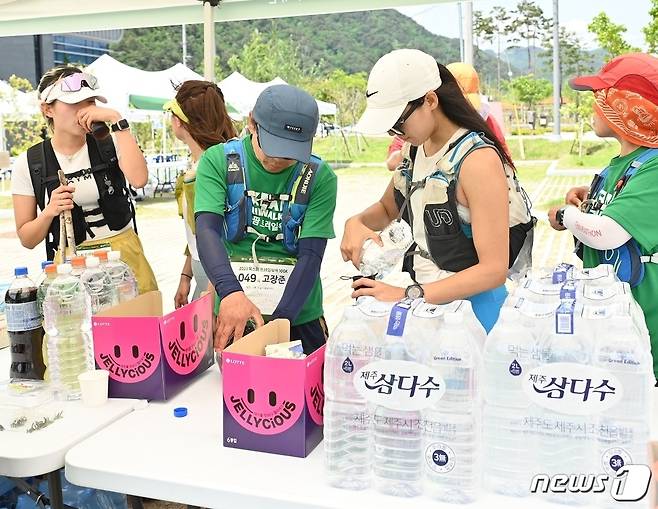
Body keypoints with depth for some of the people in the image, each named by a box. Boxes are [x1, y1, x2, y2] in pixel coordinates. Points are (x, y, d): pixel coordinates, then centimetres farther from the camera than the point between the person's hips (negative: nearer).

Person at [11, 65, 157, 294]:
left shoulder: (110, 144, 1)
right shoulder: (28, 164, 0)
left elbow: (138, 180, -22)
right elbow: (27, 239, 4)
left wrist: (117, 120, -16)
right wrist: (49, 212, -16)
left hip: (125, 257, 1)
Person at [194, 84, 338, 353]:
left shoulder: (320, 177, -7)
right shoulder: (218, 161, -6)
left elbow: (310, 256, -12)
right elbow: (207, 230, -18)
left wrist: (280, 321, -24)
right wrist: (231, 291, -35)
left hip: (298, 318, 0)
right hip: (230, 314, 0)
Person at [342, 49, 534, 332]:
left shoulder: (478, 160, -21)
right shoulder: (414, 148, 3)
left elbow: (494, 269, -23)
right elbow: (387, 209, 21)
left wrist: (408, 295, -29)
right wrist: (356, 223, -3)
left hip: (469, 299, -6)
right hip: (422, 294, 7)